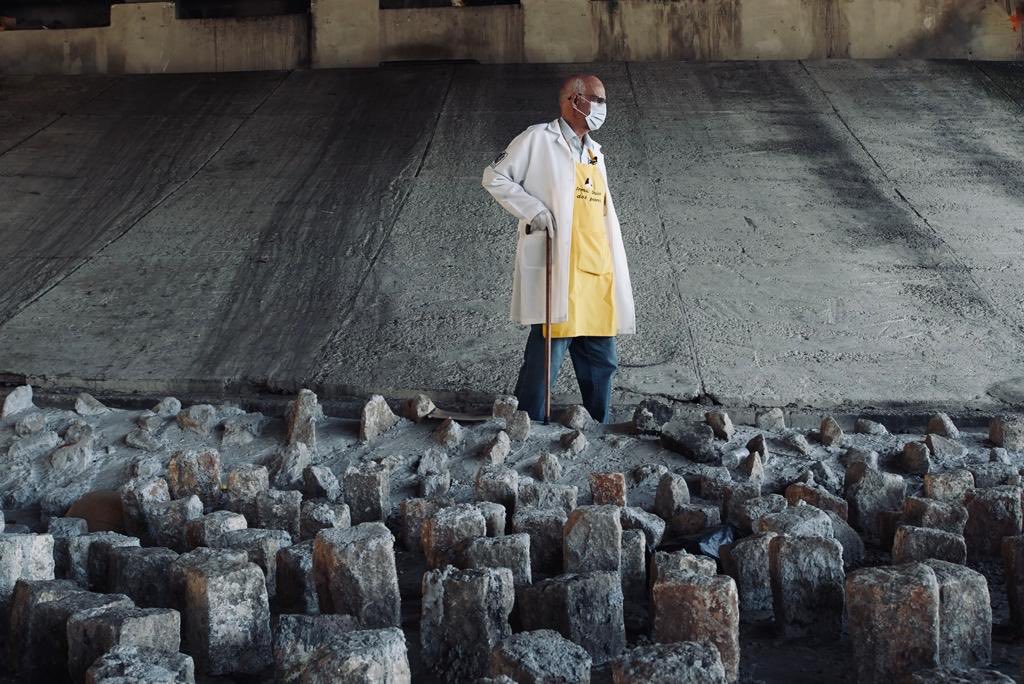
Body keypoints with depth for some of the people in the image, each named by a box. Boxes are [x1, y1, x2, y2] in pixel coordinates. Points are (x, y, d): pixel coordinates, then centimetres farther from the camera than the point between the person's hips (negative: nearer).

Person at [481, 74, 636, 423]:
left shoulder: (595, 153, 21)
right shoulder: (539, 139, 0)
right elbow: (495, 177, 1)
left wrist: (618, 271, 16)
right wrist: (533, 210, -10)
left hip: (598, 273, 7)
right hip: (558, 271, -7)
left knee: (602, 361, 9)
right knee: (547, 355, -7)